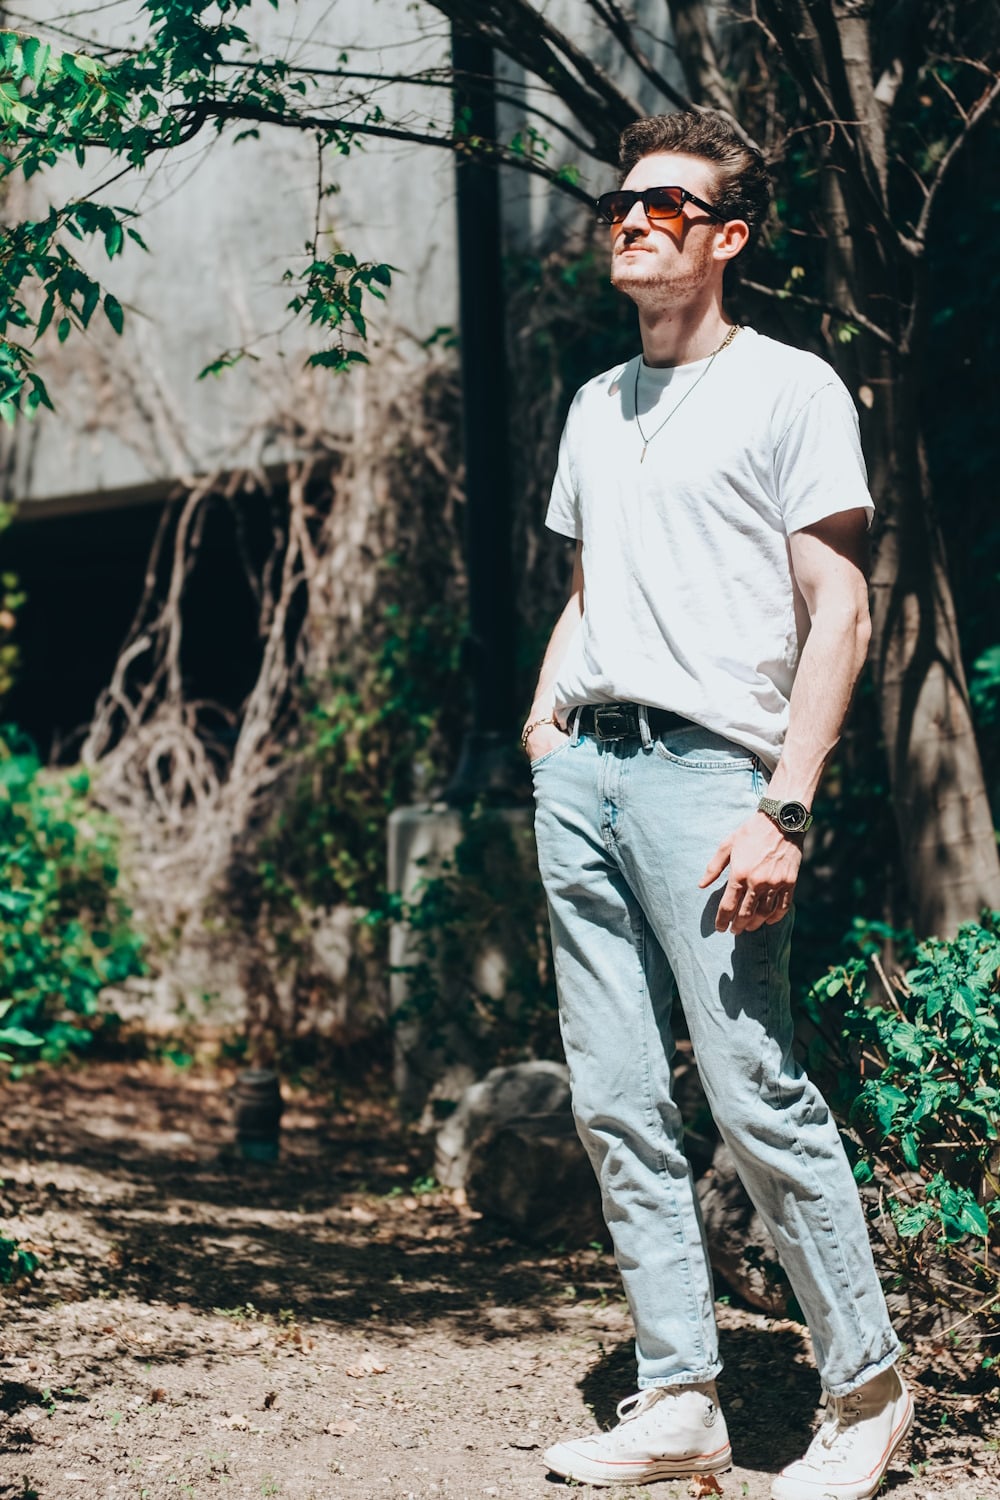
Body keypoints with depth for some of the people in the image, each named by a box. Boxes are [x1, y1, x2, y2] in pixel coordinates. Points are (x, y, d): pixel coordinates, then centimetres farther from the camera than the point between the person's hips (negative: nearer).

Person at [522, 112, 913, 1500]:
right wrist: (544, 712, 13)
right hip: (581, 774, 7)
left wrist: (785, 811, -16)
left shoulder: (790, 388, 0)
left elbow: (838, 615, -7)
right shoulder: (596, 408, 21)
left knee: (760, 1100, -9)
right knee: (617, 1109, 5)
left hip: (706, 772, -7)